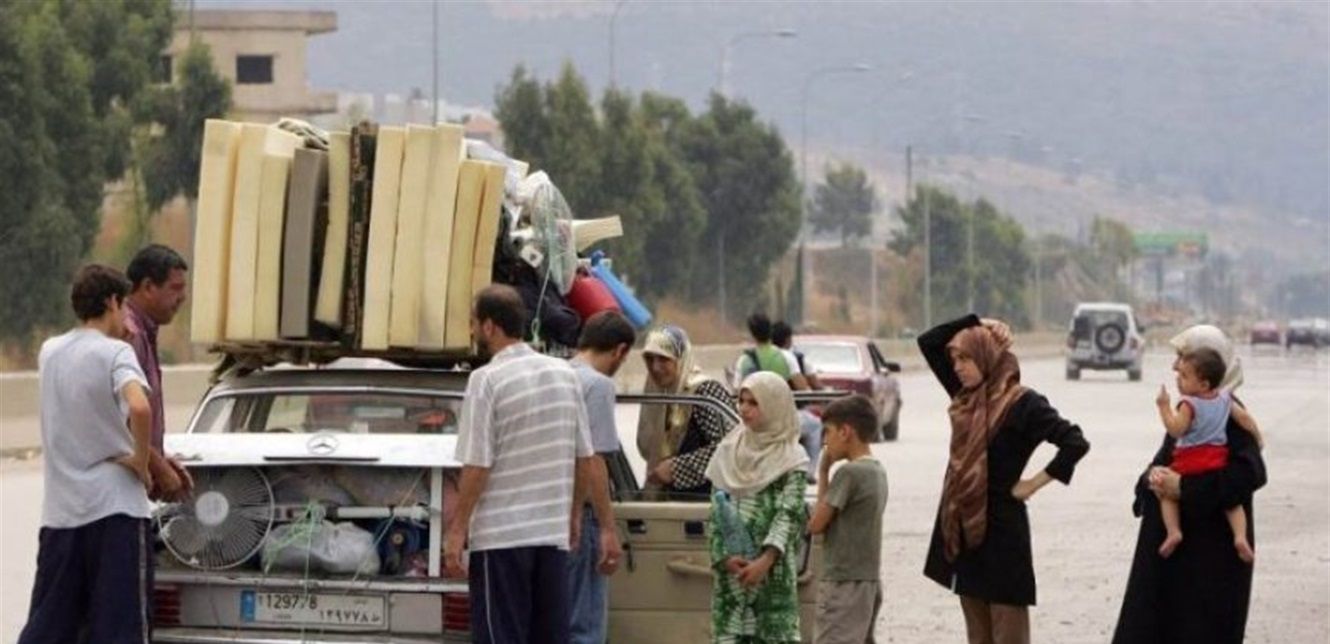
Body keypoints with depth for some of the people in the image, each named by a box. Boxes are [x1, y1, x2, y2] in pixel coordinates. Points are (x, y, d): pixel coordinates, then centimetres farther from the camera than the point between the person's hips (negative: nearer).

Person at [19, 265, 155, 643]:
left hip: (59, 510, 6)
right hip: (114, 506, -6)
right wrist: (141, 460, -13)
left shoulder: (50, 352, 9)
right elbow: (139, 407, -28)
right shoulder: (115, 353, -10)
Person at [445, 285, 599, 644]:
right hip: (554, 533, 6)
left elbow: (477, 465, -14)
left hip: (501, 534, -6)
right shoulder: (564, 374, 7)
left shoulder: (487, 380, -12)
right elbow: (584, 457, 12)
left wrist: (457, 530, -9)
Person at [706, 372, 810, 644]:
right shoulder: (729, 451, 11)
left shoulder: (792, 459, -1)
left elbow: (789, 513, -10)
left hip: (773, 568, -4)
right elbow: (716, 511, 9)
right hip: (731, 569, 4)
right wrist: (724, 556, -6)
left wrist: (766, 560, -22)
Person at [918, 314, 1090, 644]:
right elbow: (928, 342, 17)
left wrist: (1034, 483, -12)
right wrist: (974, 323, 5)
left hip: (1001, 529, -8)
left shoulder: (1022, 403, -11)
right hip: (964, 529, 8)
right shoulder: (966, 396, 11)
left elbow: (1075, 443, -20)